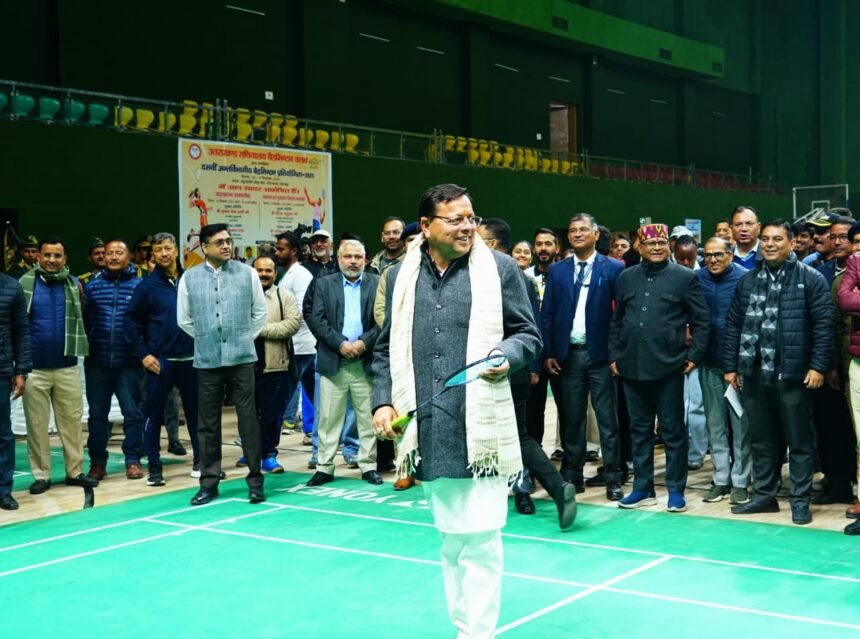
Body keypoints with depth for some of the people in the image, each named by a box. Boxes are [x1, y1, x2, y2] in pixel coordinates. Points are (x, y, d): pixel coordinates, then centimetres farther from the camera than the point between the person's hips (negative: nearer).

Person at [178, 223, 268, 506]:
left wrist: (245, 337, 7)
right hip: (207, 360, 1)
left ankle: (255, 480, 8)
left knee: (248, 419, 0)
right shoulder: (190, 277, 3)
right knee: (208, 423, 6)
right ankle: (209, 482, 15)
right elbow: (184, 319, 11)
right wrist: (205, 339, 11)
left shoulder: (247, 273, 2)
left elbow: (260, 312, 10)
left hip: (242, 358, -1)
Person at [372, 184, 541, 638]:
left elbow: (528, 334, 4)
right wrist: (383, 401, 5)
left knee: (480, 540, -2)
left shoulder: (499, 268, 0)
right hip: (428, 431, 4)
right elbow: (386, 349, 15)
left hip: (481, 429, -3)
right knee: (450, 539, 15)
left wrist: (507, 356, -17)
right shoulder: (401, 275, 10)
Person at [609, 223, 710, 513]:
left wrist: (694, 355, -6)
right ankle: (642, 488, 20)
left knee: (672, 429, 4)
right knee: (639, 429, 11)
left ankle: (676, 489, 13)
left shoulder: (684, 277, -2)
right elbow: (617, 320, 15)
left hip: (668, 366, -4)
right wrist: (615, 355, 9)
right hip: (632, 366, 4)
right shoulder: (627, 277, 10)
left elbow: (701, 320, -1)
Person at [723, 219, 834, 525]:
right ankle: (764, 495, 24)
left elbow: (824, 324, -7)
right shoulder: (747, 281, 12)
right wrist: (730, 365, 9)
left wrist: (818, 366, -13)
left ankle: (800, 500, 12)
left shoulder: (810, 279, -3)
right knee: (761, 439, 13)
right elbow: (733, 325, 13)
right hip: (754, 373, 5)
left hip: (792, 373, -5)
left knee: (799, 440, 3)